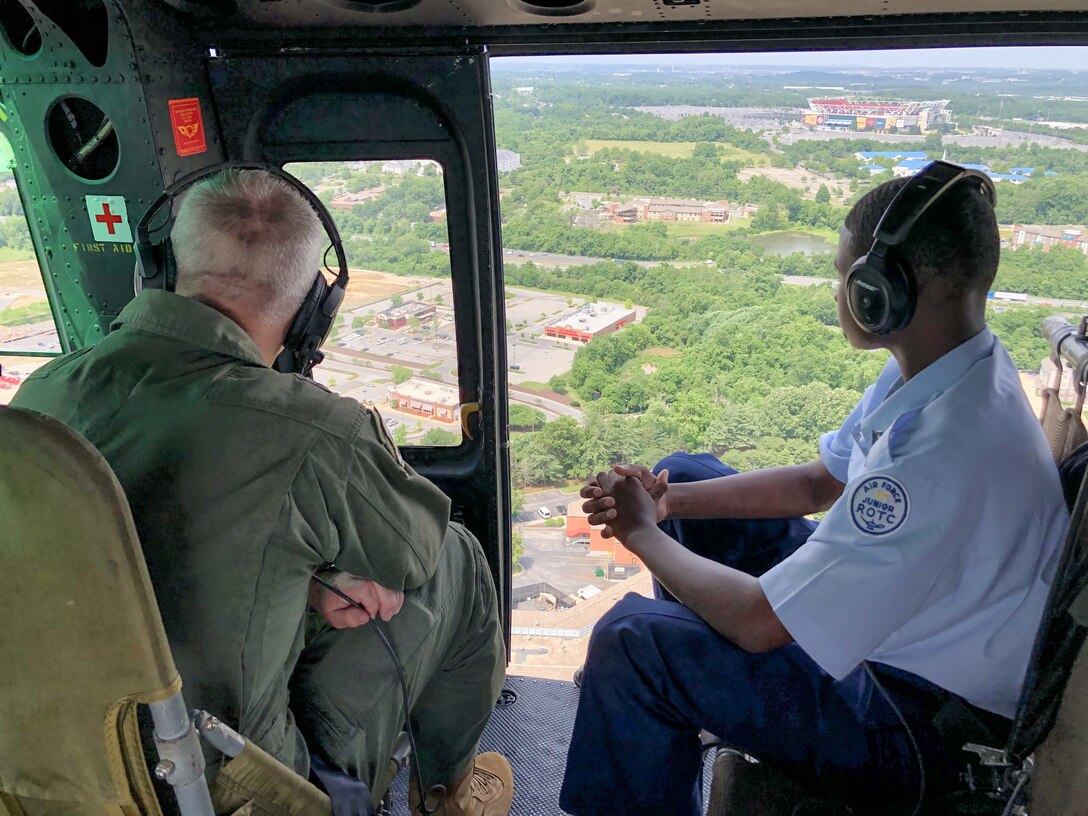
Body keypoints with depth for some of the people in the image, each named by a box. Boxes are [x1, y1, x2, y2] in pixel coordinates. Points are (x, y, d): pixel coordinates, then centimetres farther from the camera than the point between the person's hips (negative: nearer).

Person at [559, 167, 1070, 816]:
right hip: (891, 610, 9)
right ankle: (697, 674, 30)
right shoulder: (949, 368, -5)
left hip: (921, 714, -9)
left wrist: (643, 535, -14)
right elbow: (816, 483, 6)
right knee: (683, 473, 10)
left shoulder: (943, 456, -36)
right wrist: (667, 502, -4)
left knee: (629, 640, -23)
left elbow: (758, 620, -31)